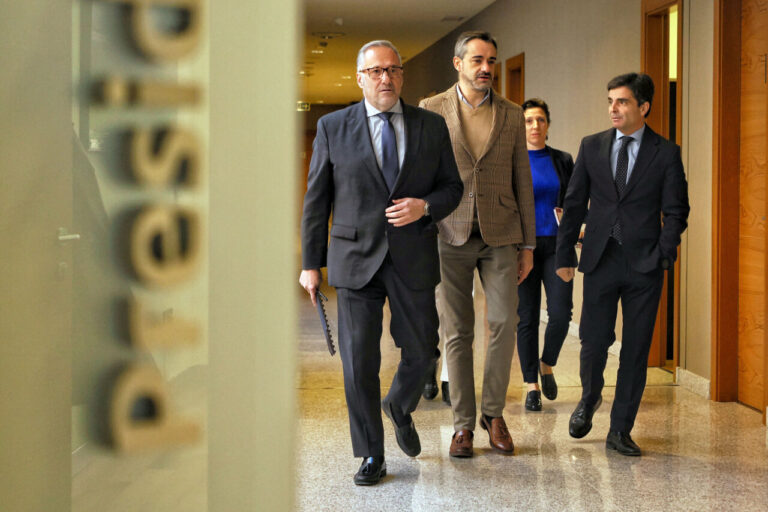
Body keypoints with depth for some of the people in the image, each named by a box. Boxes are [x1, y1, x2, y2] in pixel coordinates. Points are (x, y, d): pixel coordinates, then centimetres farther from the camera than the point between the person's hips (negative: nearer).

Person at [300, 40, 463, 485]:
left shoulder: (432, 126, 6)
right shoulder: (333, 127, 3)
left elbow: (453, 187, 10)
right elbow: (316, 199, 4)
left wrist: (425, 206, -12)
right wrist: (311, 263, 1)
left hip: (414, 259, 2)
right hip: (356, 259, -1)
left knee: (421, 351, 8)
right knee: (359, 361, 1)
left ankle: (400, 408, 41)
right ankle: (372, 456, 16)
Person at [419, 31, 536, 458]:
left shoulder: (512, 115, 8)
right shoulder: (431, 110, 3)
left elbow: (522, 182, 9)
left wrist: (528, 246, 7)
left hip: (499, 235, 1)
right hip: (450, 235, -1)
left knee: (505, 321, -8)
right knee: (457, 331, 3)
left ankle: (494, 412, 10)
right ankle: (464, 423, 13)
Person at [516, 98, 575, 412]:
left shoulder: (563, 161, 9)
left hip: (555, 246, 2)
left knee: (561, 312, -10)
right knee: (527, 318, 1)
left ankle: (546, 365, 18)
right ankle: (532, 386, 14)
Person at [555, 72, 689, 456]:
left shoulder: (666, 153, 2)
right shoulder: (592, 146, 7)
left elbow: (676, 210, 2)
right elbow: (574, 204, 8)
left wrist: (664, 255, -9)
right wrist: (565, 254, 4)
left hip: (644, 265, -1)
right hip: (600, 259, 1)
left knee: (636, 349, 4)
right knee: (594, 340, -1)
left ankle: (620, 430, 16)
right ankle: (589, 398, 32)